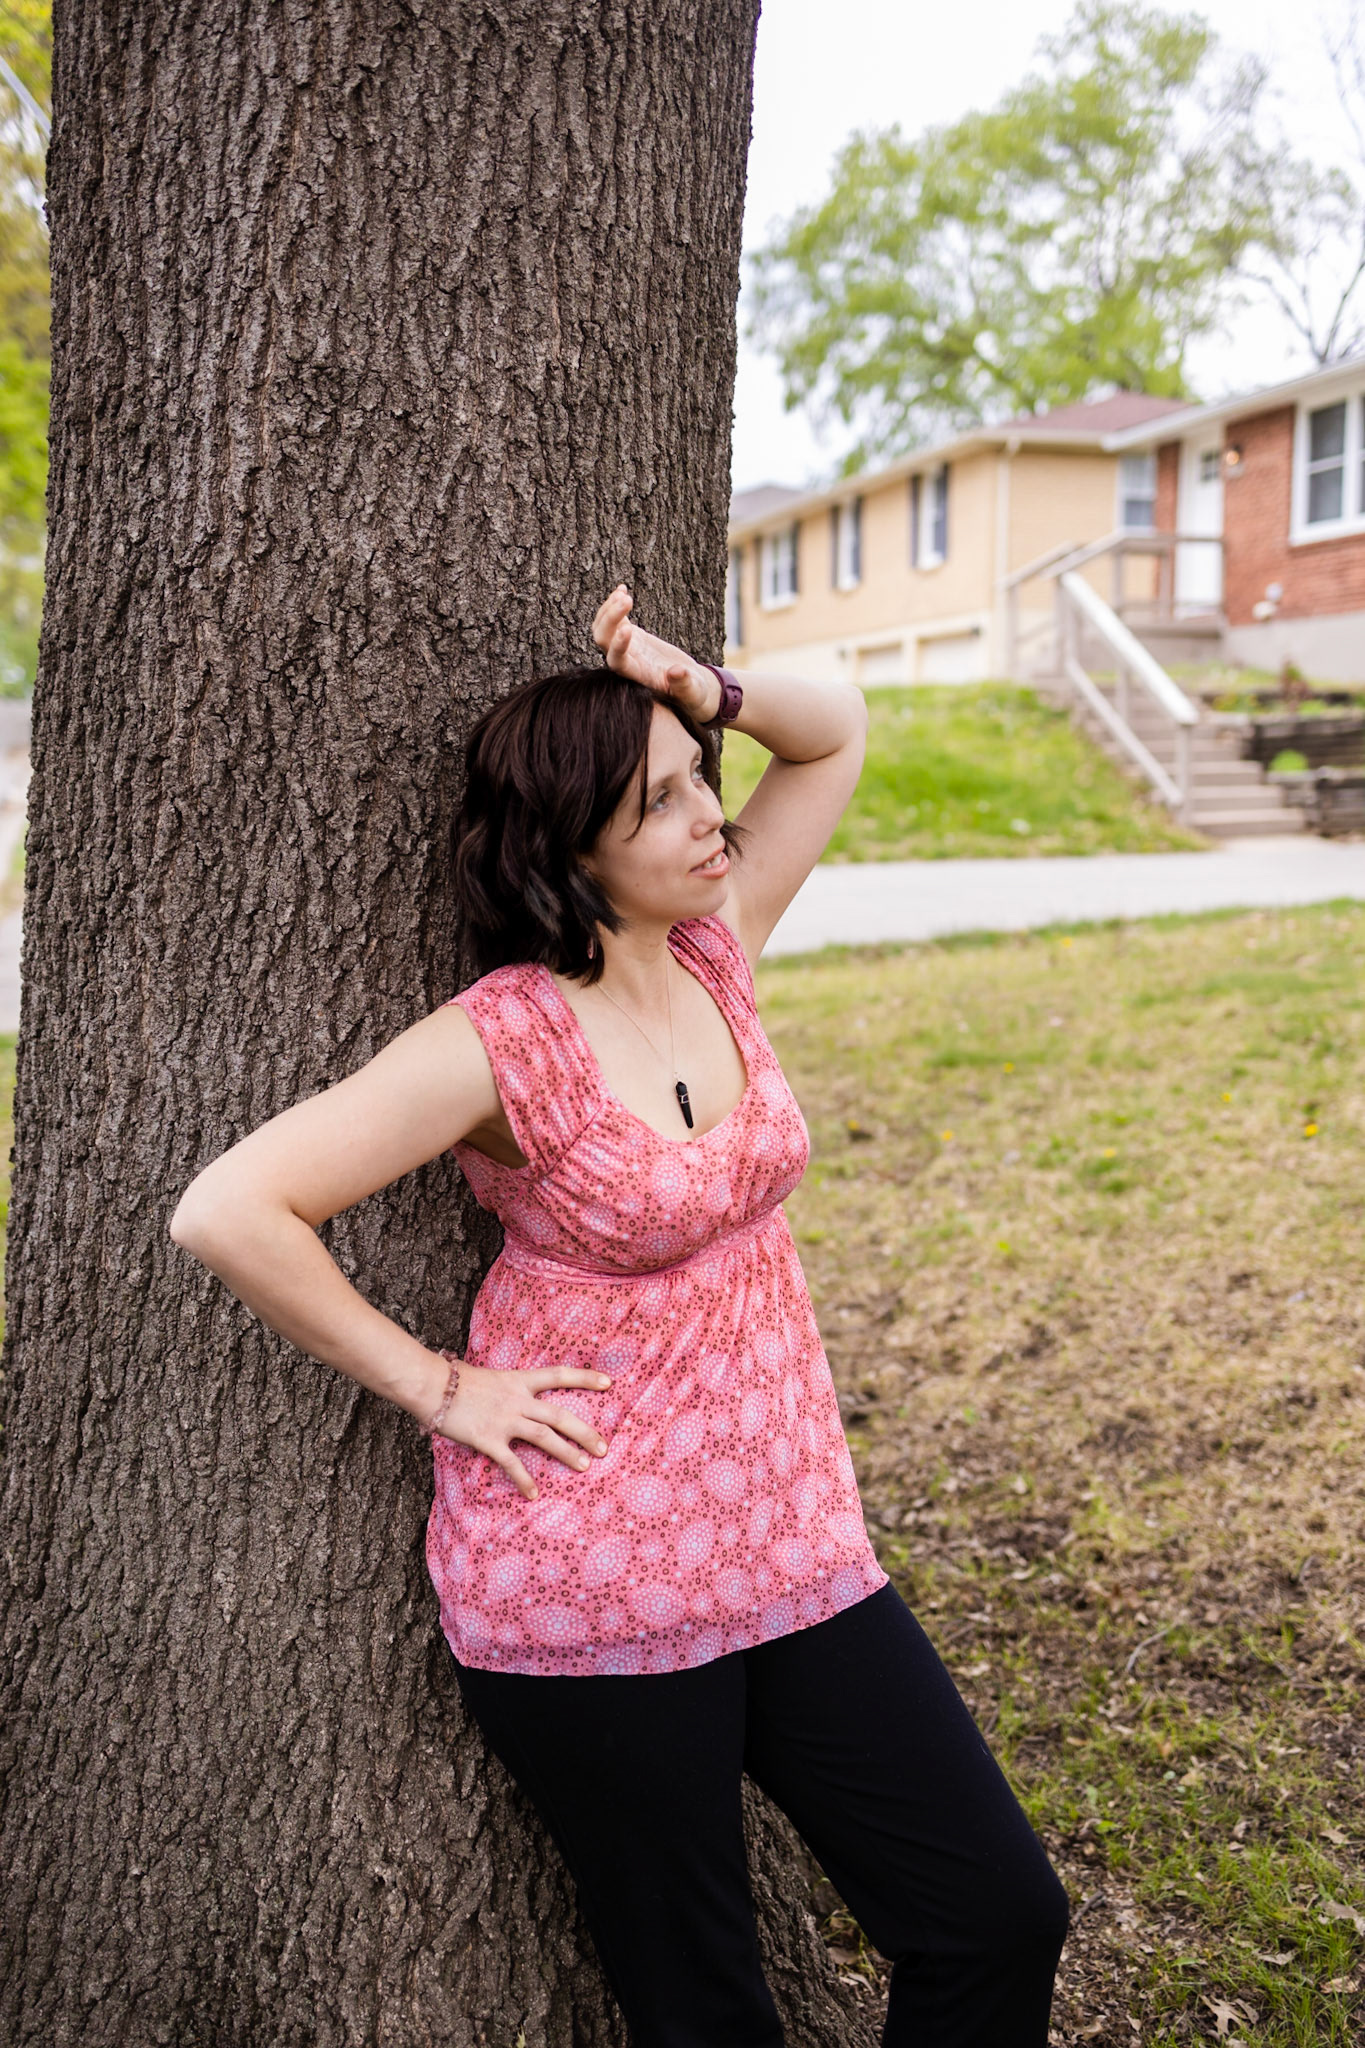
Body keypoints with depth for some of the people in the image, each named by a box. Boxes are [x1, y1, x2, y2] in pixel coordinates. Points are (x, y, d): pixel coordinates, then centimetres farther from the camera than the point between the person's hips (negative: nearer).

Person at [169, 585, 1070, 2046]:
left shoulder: (713, 954, 1)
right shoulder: (501, 1044, -17)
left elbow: (837, 734, 13)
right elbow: (227, 1212, -19)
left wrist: (697, 689, -7)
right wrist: (437, 1387, -13)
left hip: (785, 1537, 6)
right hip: (587, 1587, -6)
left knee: (1000, 1920, 7)